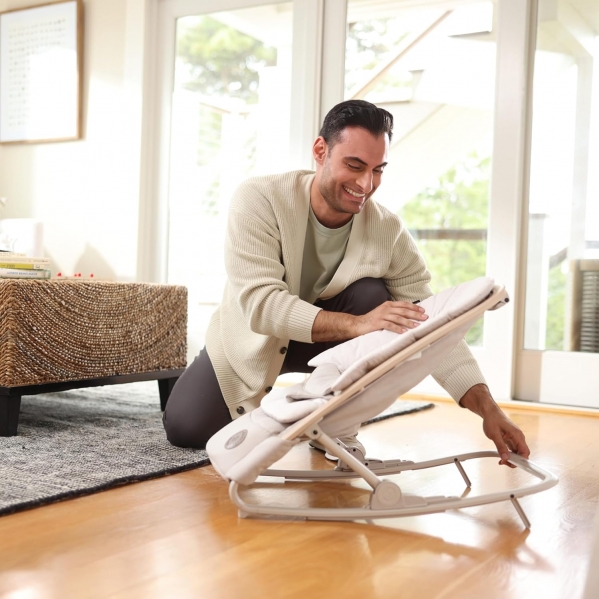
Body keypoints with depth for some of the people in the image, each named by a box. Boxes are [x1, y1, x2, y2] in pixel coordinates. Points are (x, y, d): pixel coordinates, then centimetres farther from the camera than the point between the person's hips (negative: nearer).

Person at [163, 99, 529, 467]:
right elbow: (259, 302, -39)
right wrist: (355, 324, -53)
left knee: (372, 297, -28)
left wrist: (488, 409, -37)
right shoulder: (259, 200, -29)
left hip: (328, 343, 1)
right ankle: (253, 400, 18)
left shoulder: (390, 233, -23)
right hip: (253, 339, -1)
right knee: (185, 428, -16)